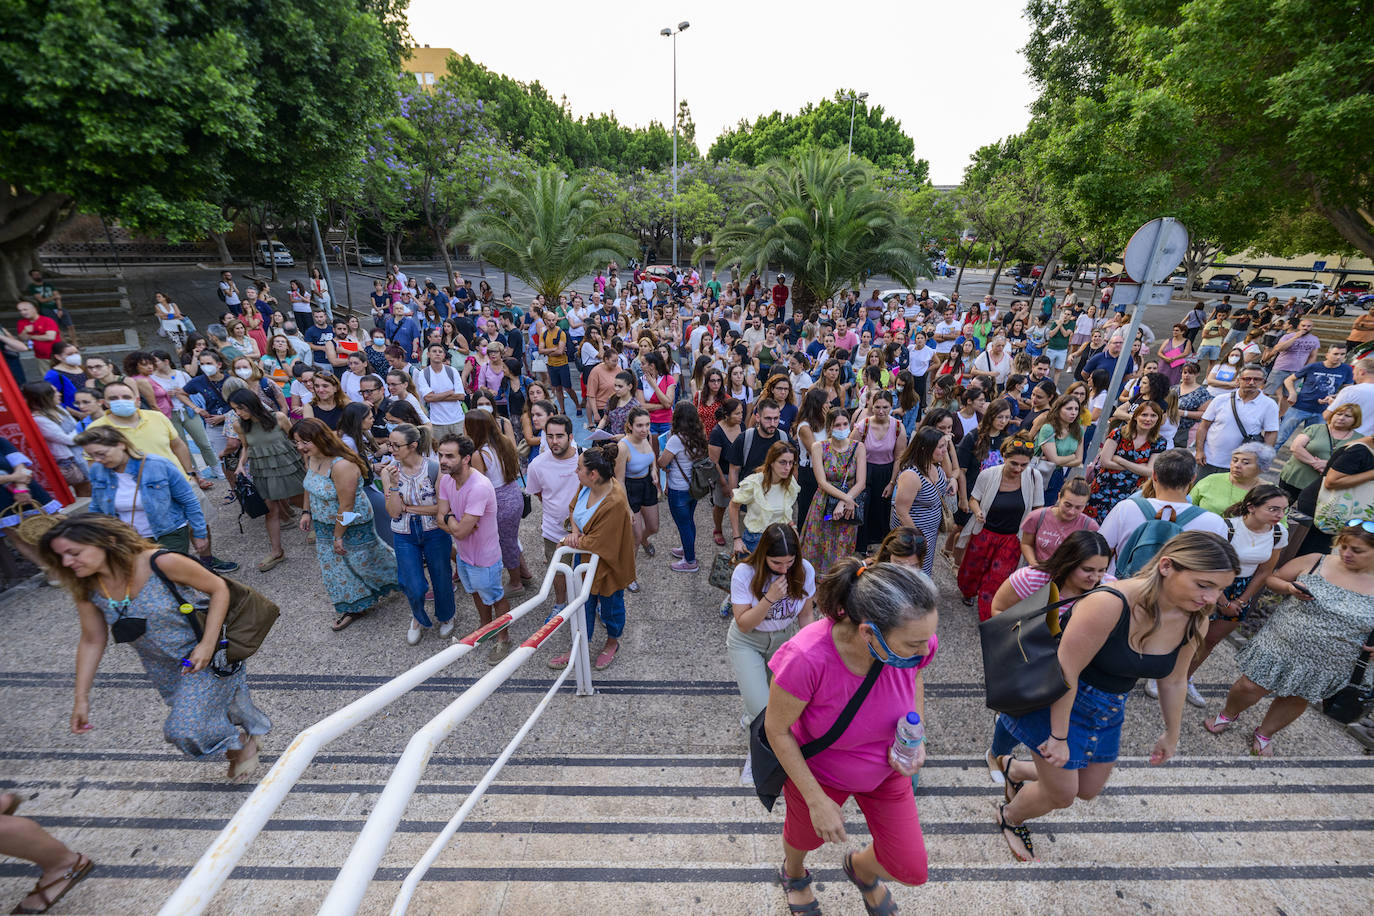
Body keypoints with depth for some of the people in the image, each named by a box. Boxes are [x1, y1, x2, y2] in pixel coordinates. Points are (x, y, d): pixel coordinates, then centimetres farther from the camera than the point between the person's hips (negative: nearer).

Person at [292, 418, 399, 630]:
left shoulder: (342, 466, -33)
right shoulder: (310, 458, -6)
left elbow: (346, 506, -27)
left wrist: (338, 536, -19)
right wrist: (307, 512, 12)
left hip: (352, 525, -8)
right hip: (323, 524, 8)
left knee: (366, 561, 11)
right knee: (334, 566, 15)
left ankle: (398, 577, 40)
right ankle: (352, 607, 31)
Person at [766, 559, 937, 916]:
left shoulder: (914, 641, -30)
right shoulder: (806, 659, -43)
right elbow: (776, 730, -24)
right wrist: (817, 801, -17)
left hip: (886, 769, 3)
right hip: (817, 771, -2)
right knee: (806, 835, 28)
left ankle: (861, 869, 54)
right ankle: (793, 873, 68)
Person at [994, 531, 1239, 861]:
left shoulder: (1195, 622, -12)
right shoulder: (1109, 604, -35)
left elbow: (1174, 681, 7)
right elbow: (1065, 672, -28)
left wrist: (1171, 734, 19)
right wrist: (1059, 737, -19)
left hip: (1109, 711, 7)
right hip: (1058, 702, -7)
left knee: (1088, 790, 21)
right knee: (1061, 795, 8)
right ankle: (1009, 817, 41)